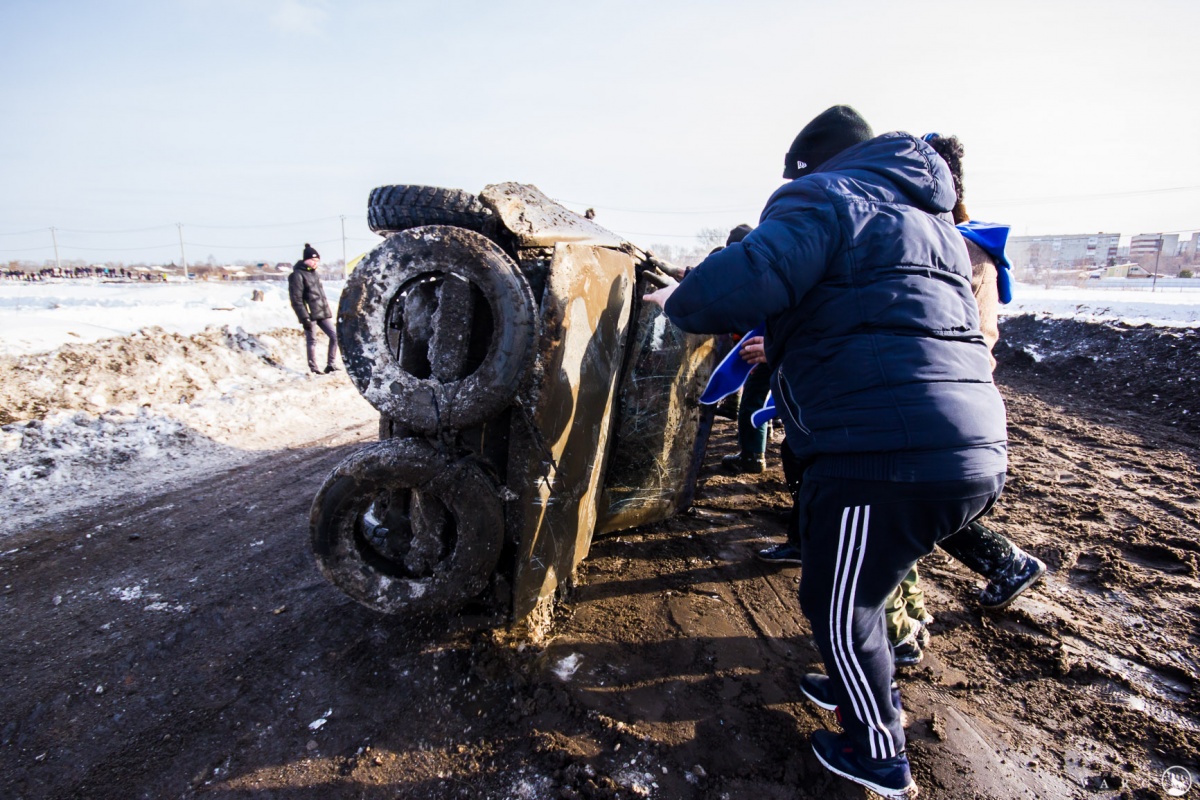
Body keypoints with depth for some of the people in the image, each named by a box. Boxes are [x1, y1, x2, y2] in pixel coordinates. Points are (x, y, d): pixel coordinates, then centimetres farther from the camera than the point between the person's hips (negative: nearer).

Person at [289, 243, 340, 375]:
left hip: (322, 313, 8)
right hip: (310, 315, -8)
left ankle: (331, 364, 11)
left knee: (334, 336, 3)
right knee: (311, 341, 0)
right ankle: (313, 368, 9)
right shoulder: (297, 275, -9)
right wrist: (304, 317, -18)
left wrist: (328, 310, 21)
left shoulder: (314, 273, 16)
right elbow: (296, 299, -14)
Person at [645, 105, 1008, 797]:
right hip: (973, 452, 9)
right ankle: (869, 688, 50)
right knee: (856, 584, 28)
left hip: (888, 455, -9)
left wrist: (677, 299, -2)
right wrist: (785, 351, 41)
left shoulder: (822, 197, -3)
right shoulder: (929, 219, 26)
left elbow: (743, 283, -23)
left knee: (836, 604, 12)